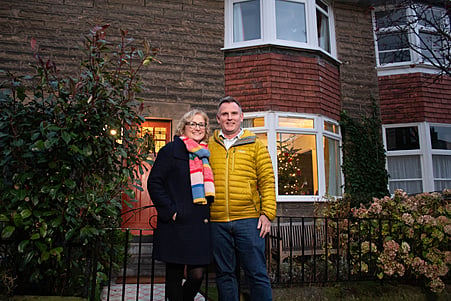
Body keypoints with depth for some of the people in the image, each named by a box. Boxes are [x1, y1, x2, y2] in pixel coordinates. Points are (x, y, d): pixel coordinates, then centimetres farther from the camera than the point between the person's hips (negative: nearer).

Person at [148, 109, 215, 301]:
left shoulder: (205, 155, 17)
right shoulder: (171, 150, 0)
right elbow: (154, 182, -6)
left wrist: (206, 214, 13)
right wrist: (169, 211, -12)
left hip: (200, 225, 5)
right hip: (176, 225, -5)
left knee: (198, 275, 4)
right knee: (175, 276, 6)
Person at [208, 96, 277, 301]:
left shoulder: (255, 145, 7)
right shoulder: (208, 146, 11)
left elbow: (267, 181, 3)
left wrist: (267, 213, -5)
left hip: (248, 220, -1)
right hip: (217, 222, 2)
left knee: (257, 274, 4)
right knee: (224, 274, 12)